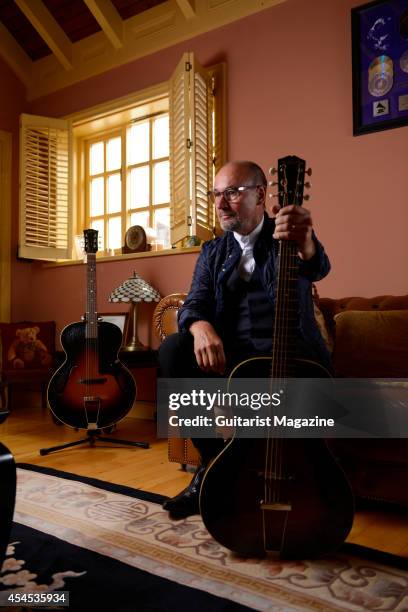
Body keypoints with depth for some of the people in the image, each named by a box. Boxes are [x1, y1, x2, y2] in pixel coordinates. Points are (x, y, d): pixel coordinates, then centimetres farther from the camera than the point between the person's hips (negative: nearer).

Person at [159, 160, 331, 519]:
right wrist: (200, 327, -26)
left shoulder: (288, 236, 2)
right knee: (173, 350, -22)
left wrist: (304, 243, -48)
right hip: (229, 354, 4)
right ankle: (214, 465, -10)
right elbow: (194, 304, 1)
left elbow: (318, 267, -21)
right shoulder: (213, 251, 14)